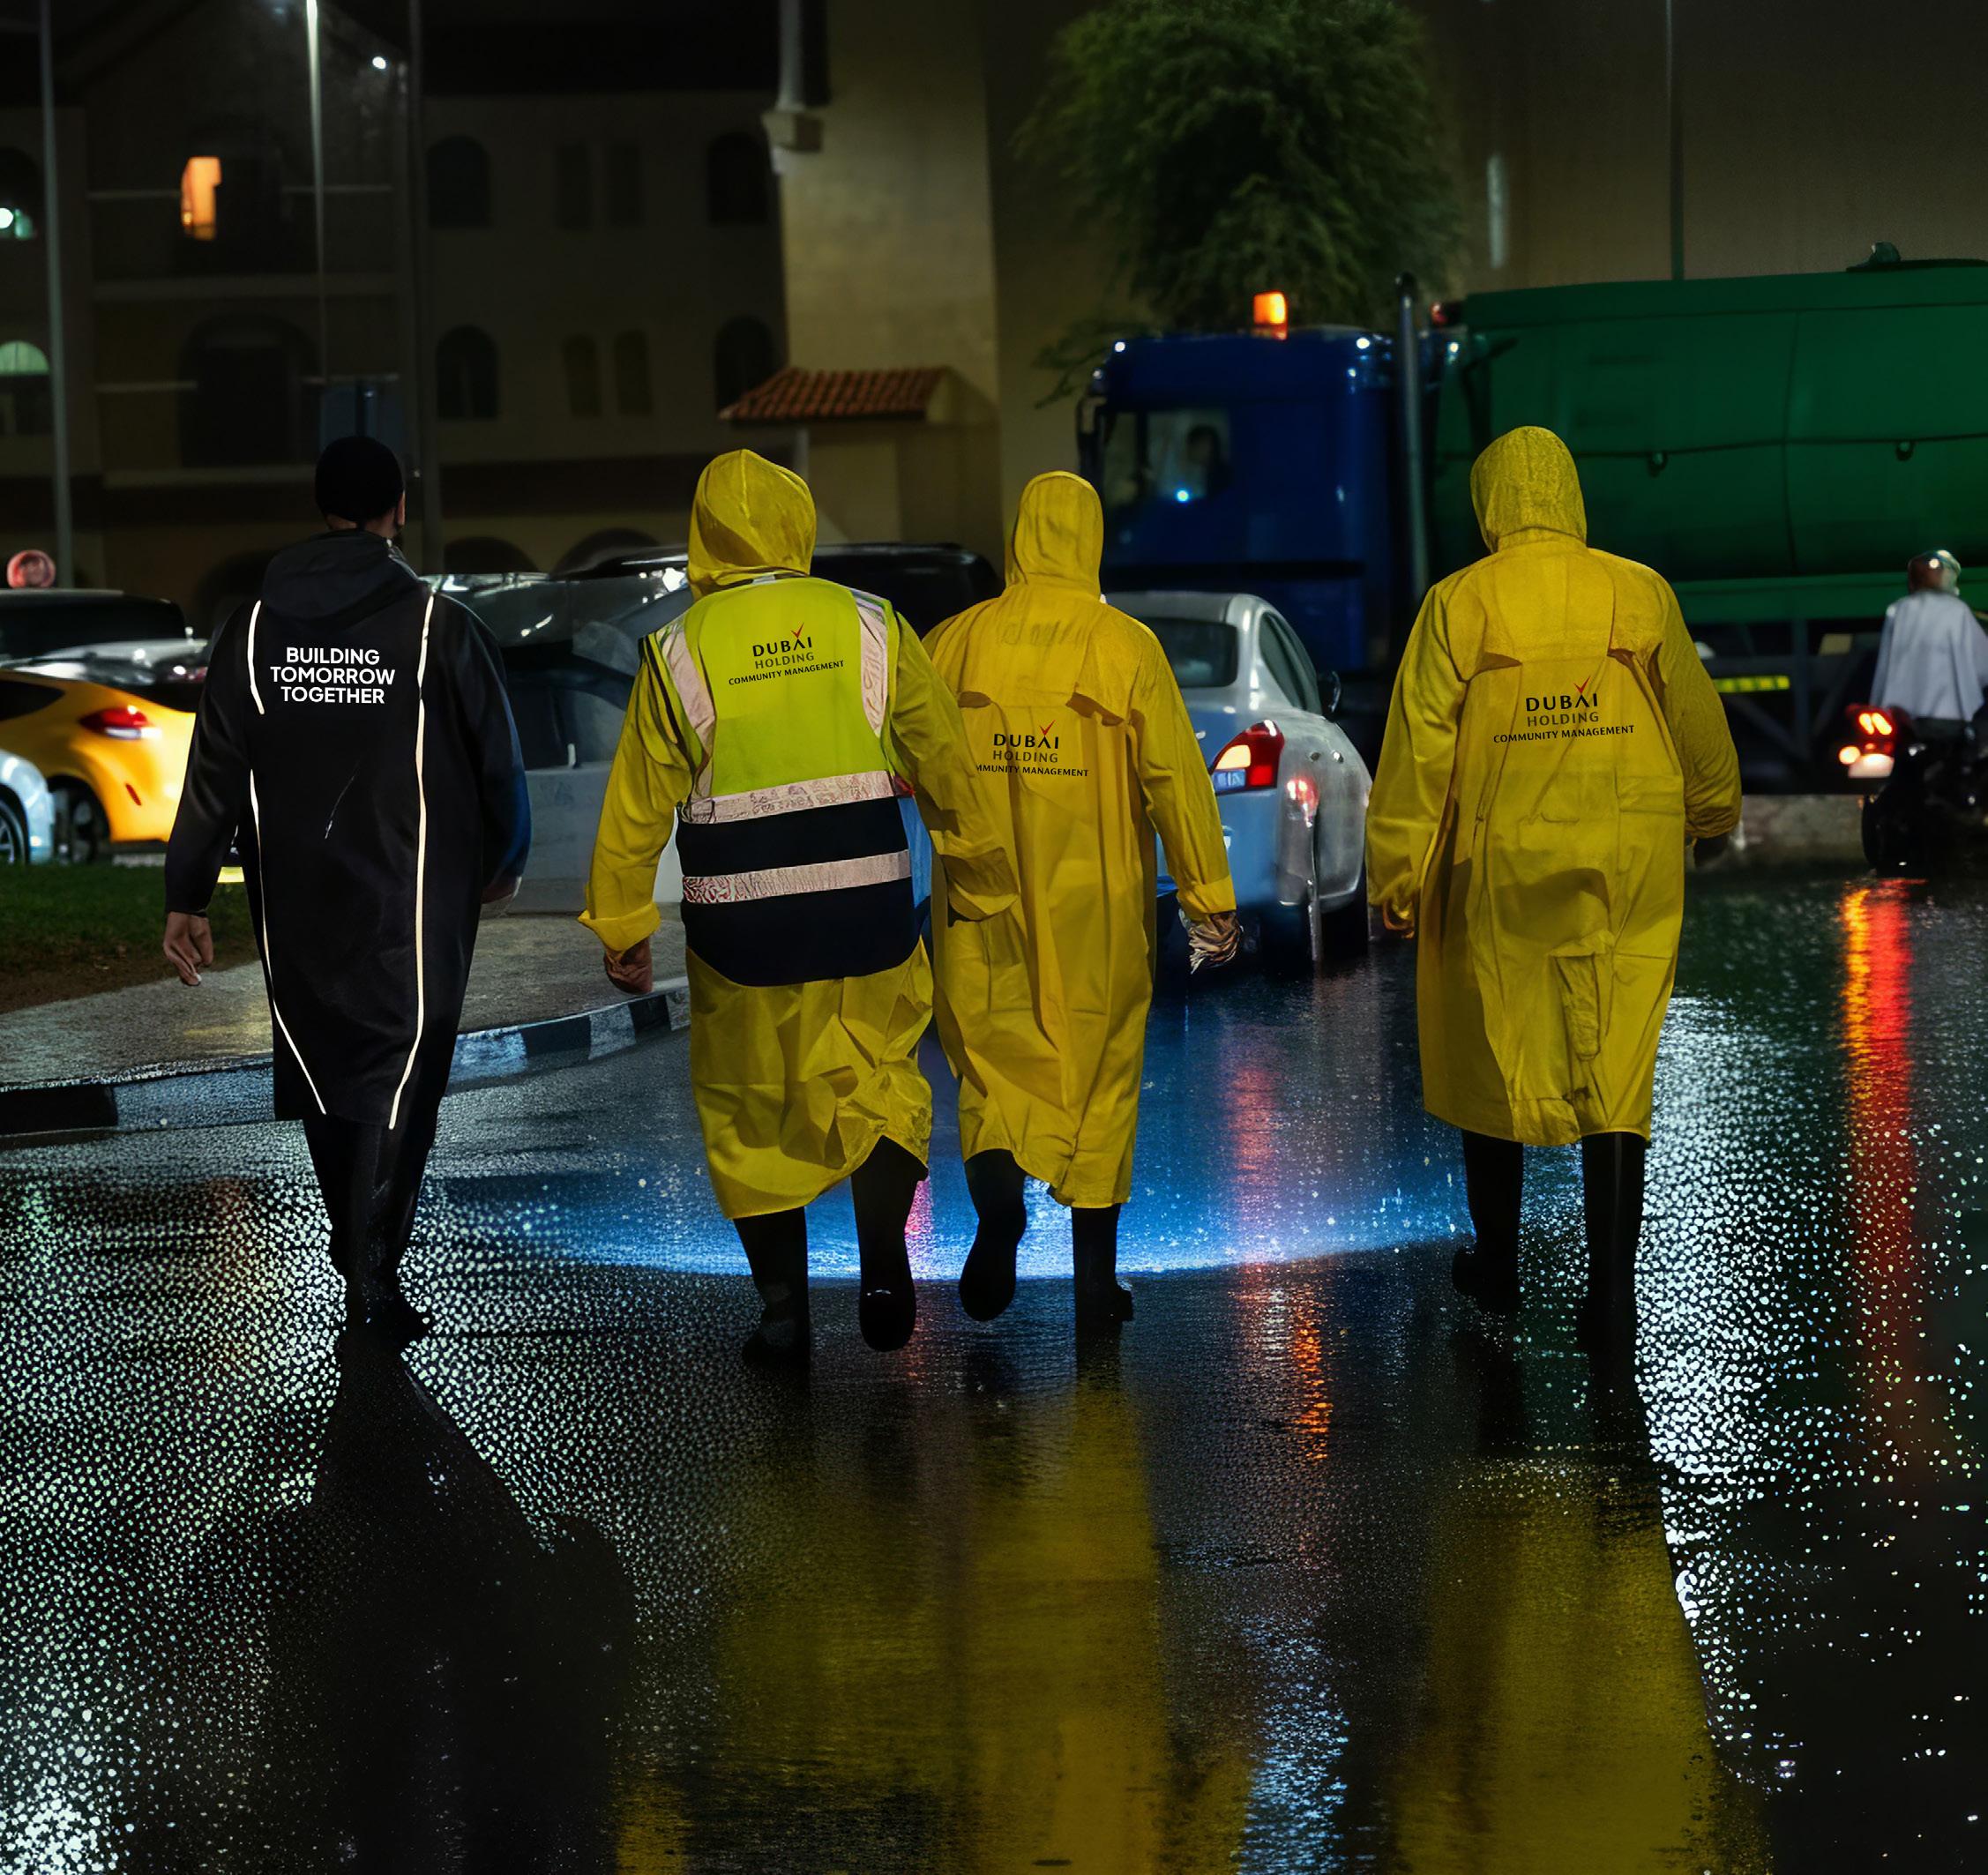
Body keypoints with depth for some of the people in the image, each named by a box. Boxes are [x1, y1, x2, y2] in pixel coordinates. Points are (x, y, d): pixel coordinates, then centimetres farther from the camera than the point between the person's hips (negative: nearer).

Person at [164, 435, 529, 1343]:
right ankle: (374, 1276, -9)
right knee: (399, 1072, 0)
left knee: (323, 1071, 17)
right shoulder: (438, 628, -7)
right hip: (410, 908, -3)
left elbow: (213, 775, 0)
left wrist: (187, 898, 5)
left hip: (294, 903, 3)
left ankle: (359, 1248, 30)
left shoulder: (253, 629, 0)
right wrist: (502, 861, 18)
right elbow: (497, 761, 0)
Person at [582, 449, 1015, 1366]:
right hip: (868, 915, 1)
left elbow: (638, 803, -1)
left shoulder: (680, 651, -3)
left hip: (742, 932, -1)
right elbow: (945, 765, 5)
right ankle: (883, 1257, -3)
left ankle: (783, 1309, 12)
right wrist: (975, 881, 18)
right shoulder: (869, 627, 0)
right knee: (879, 1083, 16)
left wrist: (621, 927, 8)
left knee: (752, 1115, 12)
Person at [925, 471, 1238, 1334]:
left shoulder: (956, 643, -1)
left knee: (992, 1051, 11)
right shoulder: (1125, 646, -6)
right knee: (1098, 1066, 9)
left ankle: (996, 1178, -21)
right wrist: (1209, 895, -2)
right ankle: (1096, 1277, 11)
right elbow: (1174, 775, -8)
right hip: (1096, 906, -1)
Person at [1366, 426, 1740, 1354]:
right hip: (1626, 872, 1)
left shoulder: (1459, 606, -6)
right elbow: (1697, 720, 12)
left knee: (1495, 1060, 15)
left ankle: (1496, 1262, 28)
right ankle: (1611, 1292, -3)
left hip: (1501, 868, -1)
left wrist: (1397, 876, 3)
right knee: (1614, 1069, 2)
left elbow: (1419, 751, -6)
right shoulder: (1640, 595, -1)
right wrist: (1711, 809, 32)